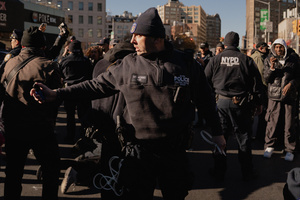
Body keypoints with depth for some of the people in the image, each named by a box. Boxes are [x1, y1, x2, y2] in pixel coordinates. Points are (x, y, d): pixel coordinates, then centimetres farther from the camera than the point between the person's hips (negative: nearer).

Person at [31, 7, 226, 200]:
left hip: (175, 152, 0)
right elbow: (96, 85, 4)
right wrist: (56, 94, -1)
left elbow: (205, 99, 8)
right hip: (138, 150, 0)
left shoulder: (186, 64, -2)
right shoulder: (128, 65, -2)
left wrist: (217, 132, 12)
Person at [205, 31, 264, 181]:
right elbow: (256, 83, 2)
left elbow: (206, 81, 4)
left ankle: (219, 171, 17)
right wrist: (258, 102, 11)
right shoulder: (246, 60, -1)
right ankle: (247, 172, 17)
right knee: (243, 137, 9)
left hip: (220, 102, 0)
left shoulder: (215, 59, 1)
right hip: (241, 103, 0)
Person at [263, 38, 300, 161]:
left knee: (290, 124, 2)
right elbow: (266, 79, 1)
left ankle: (289, 150, 15)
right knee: (272, 122, -1)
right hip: (274, 96, 0)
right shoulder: (269, 60, 6)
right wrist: (271, 67, -14)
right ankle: (269, 146, 17)